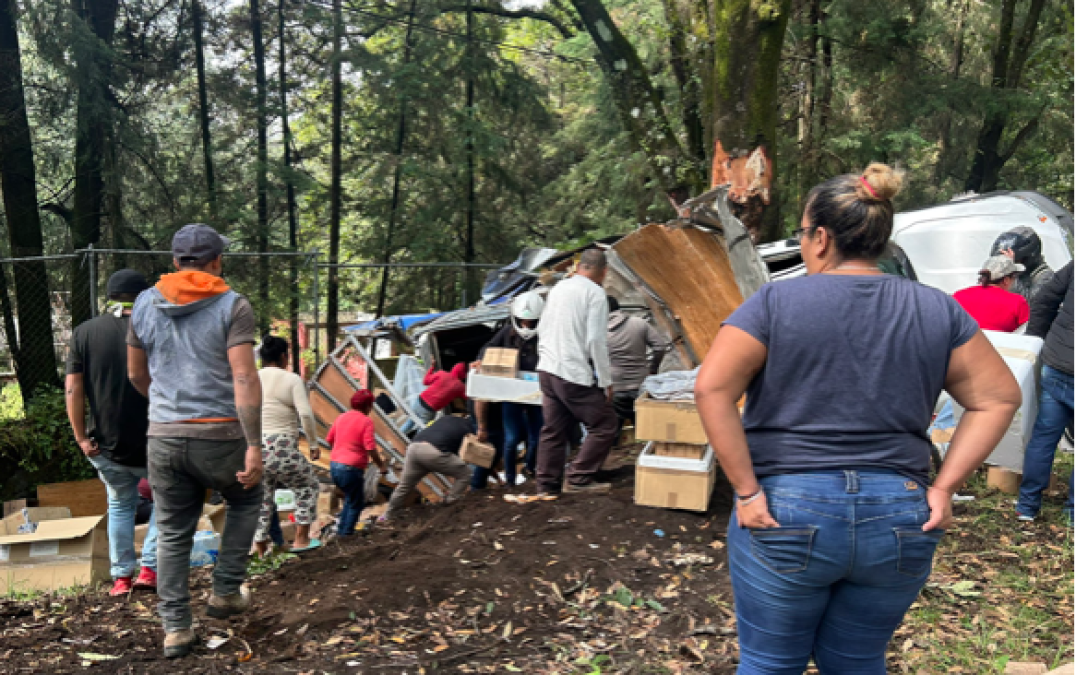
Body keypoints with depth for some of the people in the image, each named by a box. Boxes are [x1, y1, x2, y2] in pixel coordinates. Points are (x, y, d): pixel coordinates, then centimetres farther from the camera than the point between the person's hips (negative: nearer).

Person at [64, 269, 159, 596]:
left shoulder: (84, 332, 1)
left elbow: (73, 389, -3)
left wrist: (81, 437, 1)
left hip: (106, 446, 3)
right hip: (150, 444, -3)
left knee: (120, 506, 21)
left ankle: (122, 577, 20)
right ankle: (150, 569, 9)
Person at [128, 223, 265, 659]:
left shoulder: (145, 304, 7)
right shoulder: (233, 306, -7)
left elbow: (136, 374, 17)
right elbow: (245, 378, -17)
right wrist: (255, 446, -17)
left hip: (164, 438, 3)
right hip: (220, 435, -3)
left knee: (173, 533, 16)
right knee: (245, 502, 25)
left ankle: (175, 628, 16)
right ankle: (226, 592, 24)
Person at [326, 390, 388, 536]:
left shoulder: (341, 417, 9)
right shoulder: (366, 421, -12)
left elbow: (329, 439, 19)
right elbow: (370, 448, -18)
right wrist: (381, 465, -6)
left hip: (334, 465, 7)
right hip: (351, 468, -7)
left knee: (351, 497, 25)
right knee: (355, 503, 8)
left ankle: (341, 525, 24)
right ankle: (345, 534, 8)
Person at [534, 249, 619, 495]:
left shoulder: (558, 288, 12)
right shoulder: (595, 293, -10)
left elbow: (542, 330, 17)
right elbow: (596, 341, -15)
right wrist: (606, 381, -9)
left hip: (547, 371, 8)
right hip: (575, 376, -8)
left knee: (553, 431, 13)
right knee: (605, 425, 4)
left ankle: (547, 486, 16)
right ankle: (578, 478, 3)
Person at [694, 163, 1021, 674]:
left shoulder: (775, 302, -7)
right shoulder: (937, 311, 4)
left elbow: (711, 389, -15)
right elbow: (999, 397, 7)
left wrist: (746, 491, -12)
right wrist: (943, 487, 4)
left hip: (788, 516, -3)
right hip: (899, 523, 4)